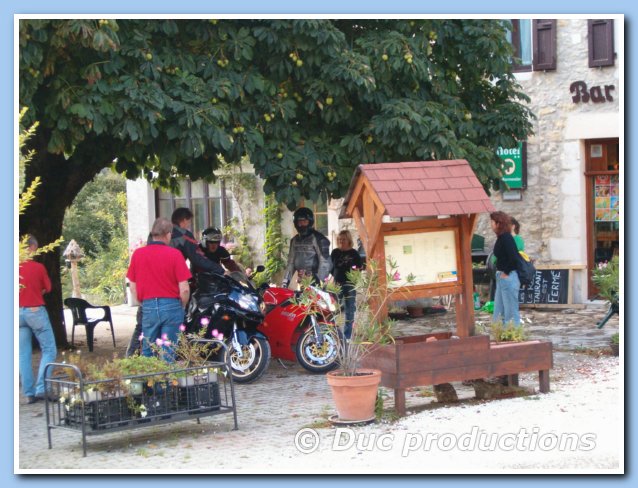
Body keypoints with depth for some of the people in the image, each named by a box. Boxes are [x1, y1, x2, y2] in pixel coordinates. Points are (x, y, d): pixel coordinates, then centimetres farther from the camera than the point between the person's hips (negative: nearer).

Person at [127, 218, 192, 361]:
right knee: (168, 352, 5)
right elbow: (184, 289, -9)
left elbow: (133, 287, 5)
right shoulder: (174, 254, -8)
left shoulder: (137, 254, 1)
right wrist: (182, 306, 8)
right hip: (171, 305, -2)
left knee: (147, 351, 12)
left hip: (148, 307, 2)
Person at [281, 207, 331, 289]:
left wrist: (319, 281, -19)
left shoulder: (318, 238, -7)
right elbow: (291, 262, 19)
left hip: (315, 283, -6)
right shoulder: (294, 240, 14)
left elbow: (325, 262, -12)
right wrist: (285, 281, 12)